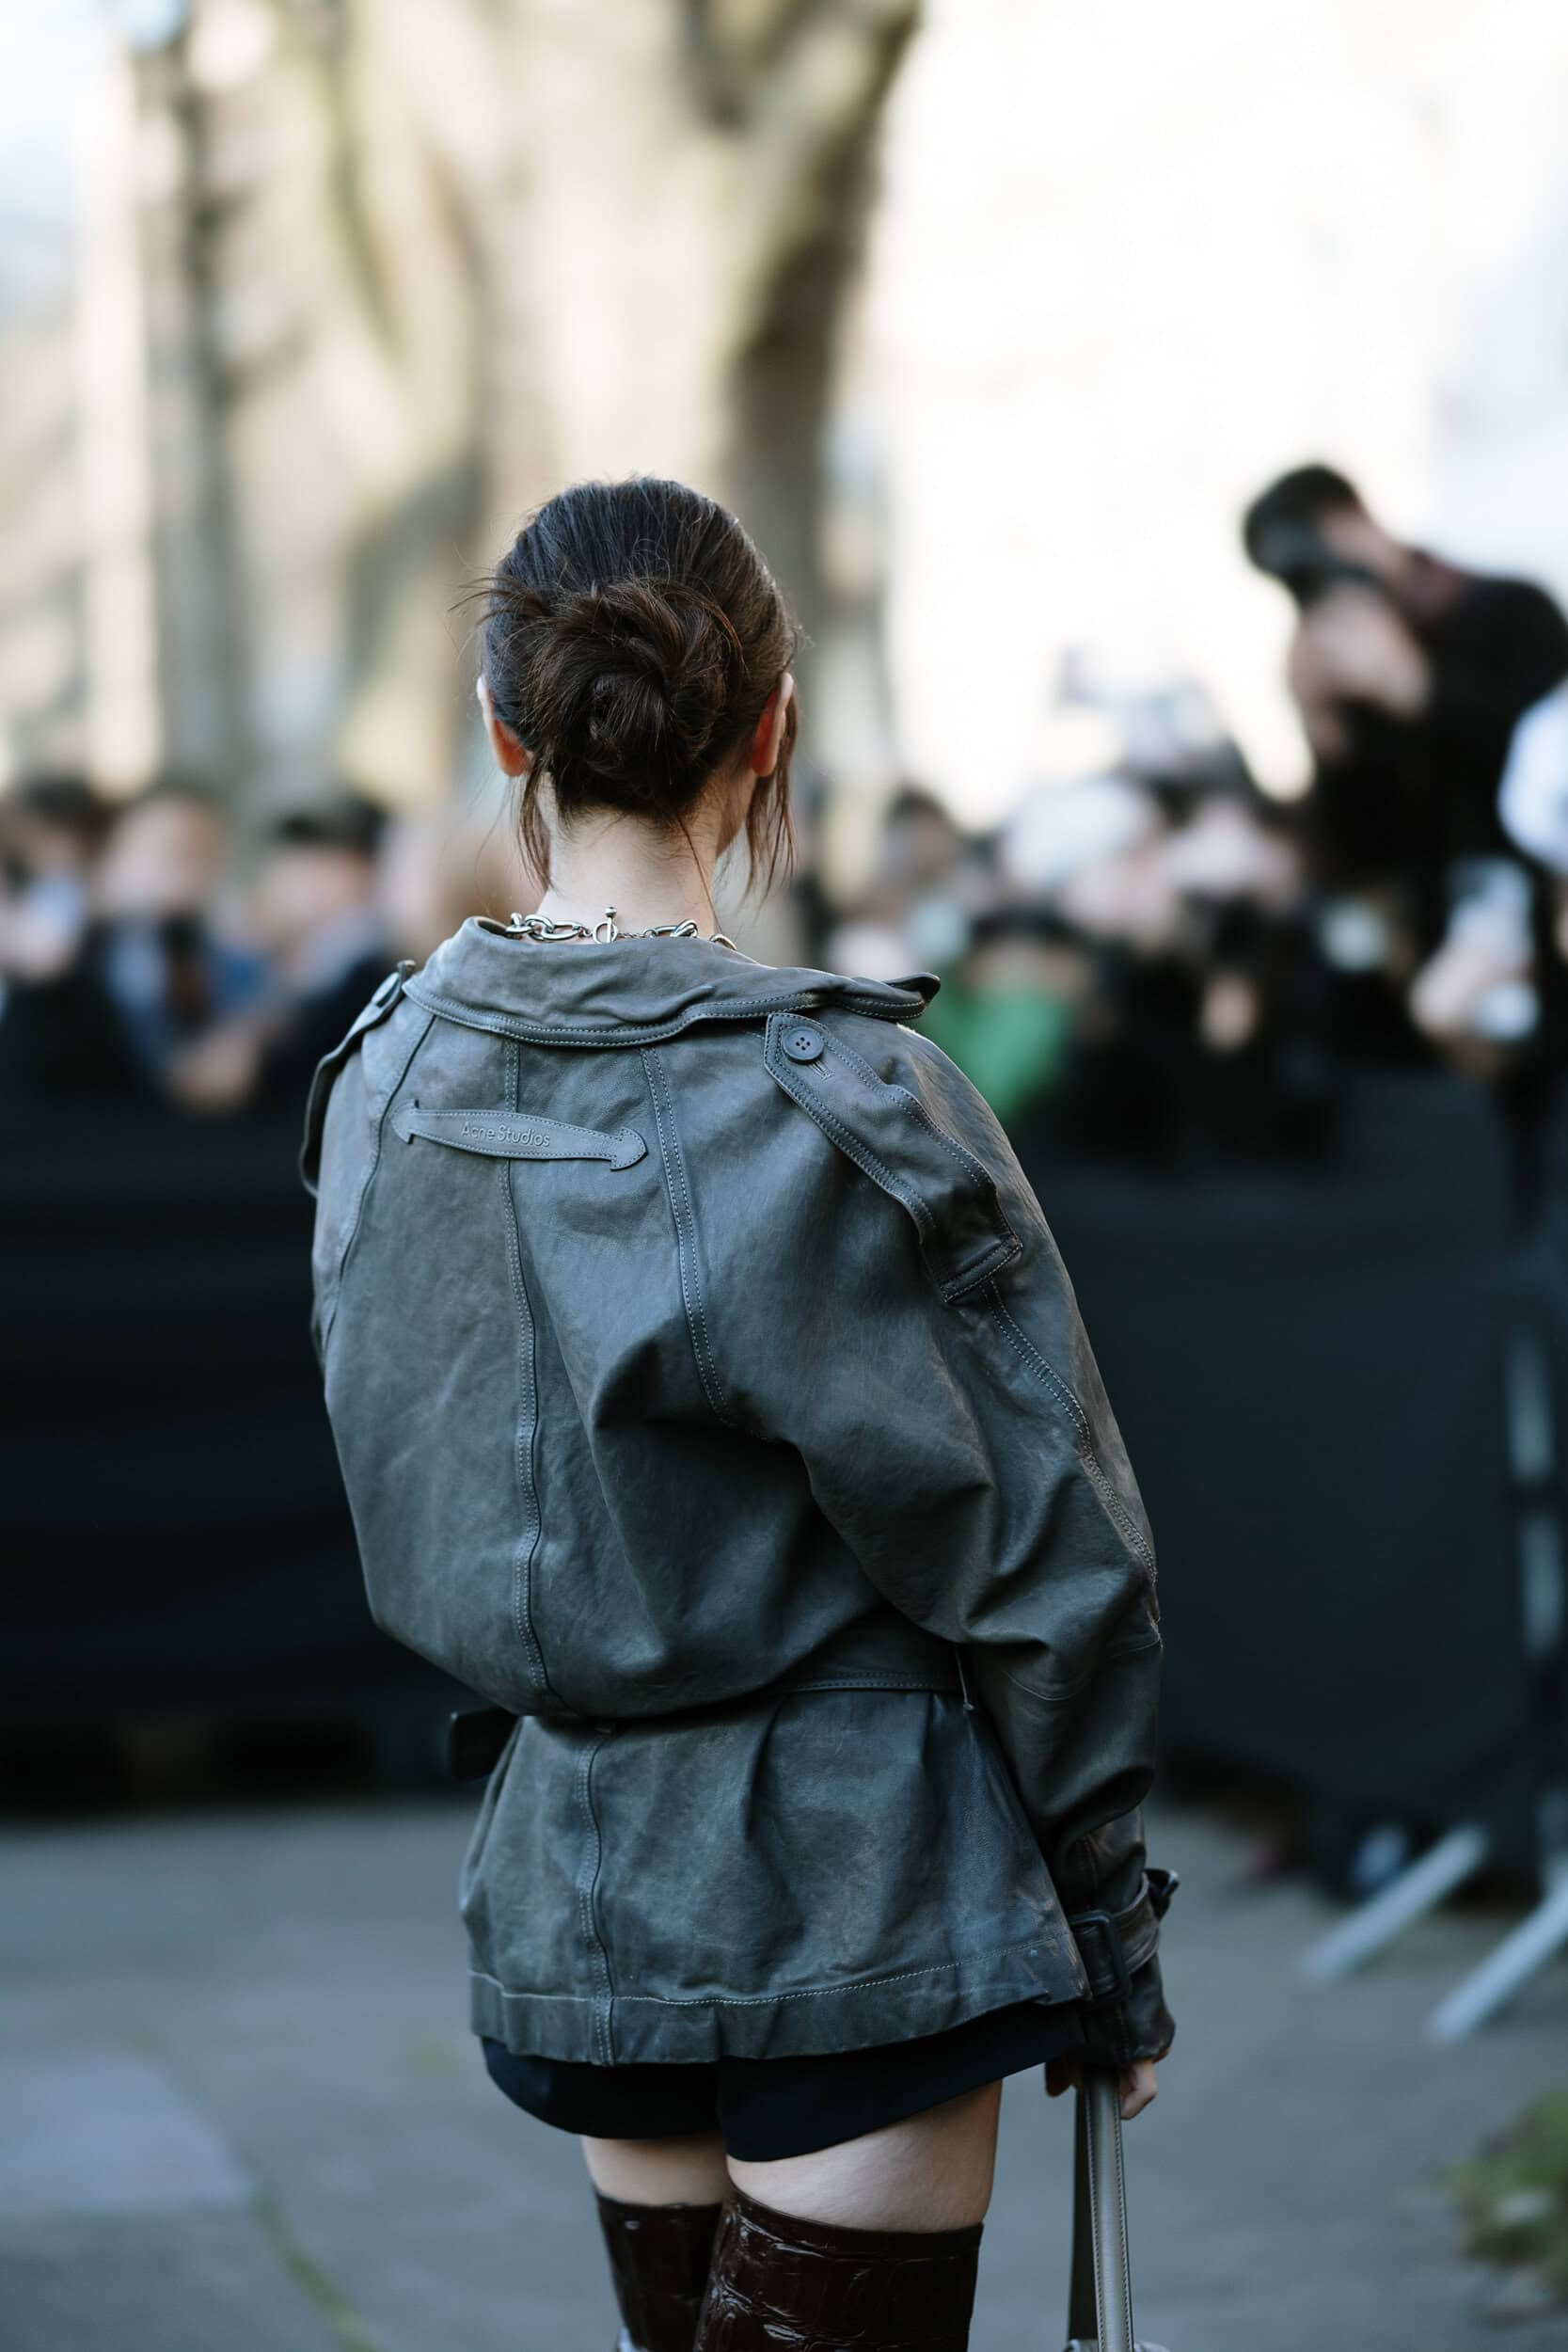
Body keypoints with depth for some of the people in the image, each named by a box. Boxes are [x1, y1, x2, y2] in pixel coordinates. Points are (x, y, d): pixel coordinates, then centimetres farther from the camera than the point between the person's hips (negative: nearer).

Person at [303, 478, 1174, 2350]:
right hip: (858, 1903, -6)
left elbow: (416, 1535, 10)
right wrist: (1111, 1945, 0)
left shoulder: (386, 1076, 0)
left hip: (572, 1894, 6)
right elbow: (1039, 1560, -11)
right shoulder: (832, 1098, -16)